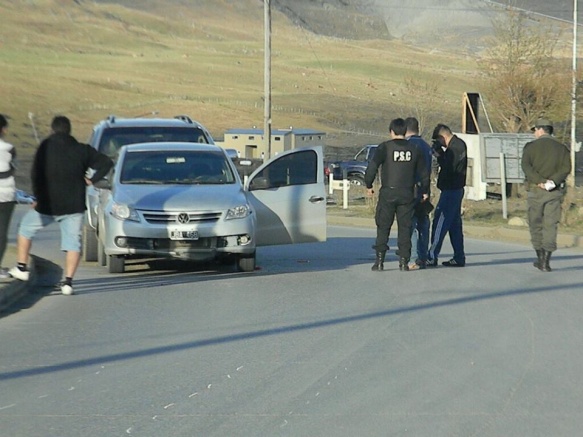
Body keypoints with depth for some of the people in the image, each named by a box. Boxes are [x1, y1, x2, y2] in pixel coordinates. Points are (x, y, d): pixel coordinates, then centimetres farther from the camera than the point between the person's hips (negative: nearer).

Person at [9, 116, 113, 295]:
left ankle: (22, 268, 22)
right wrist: (92, 180, 5)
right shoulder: (82, 150, 2)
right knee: (73, 241, 4)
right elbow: (106, 163, 1)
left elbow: (35, 173, -7)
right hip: (74, 206, 1)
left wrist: (38, 198, 3)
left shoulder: (46, 146, -4)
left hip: (47, 204, -1)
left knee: (25, 228, 21)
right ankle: (68, 282, -9)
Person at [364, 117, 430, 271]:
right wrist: (425, 191, 22)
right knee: (405, 227, 7)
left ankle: (379, 260, -1)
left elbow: (372, 166, -13)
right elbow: (424, 173, 10)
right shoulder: (414, 149, 6)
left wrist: (369, 185, 0)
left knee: (383, 227, 4)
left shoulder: (385, 147, -5)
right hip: (407, 194, 2)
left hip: (388, 193, -2)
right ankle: (404, 261, 3)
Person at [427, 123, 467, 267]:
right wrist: (441, 154, 3)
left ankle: (432, 257, -7)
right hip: (456, 189, 10)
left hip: (451, 190, -10)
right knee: (454, 224, 13)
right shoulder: (459, 144, 14)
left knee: (440, 223, -7)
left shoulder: (455, 147, -17)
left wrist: (439, 154, -10)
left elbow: (448, 168, -20)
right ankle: (459, 258, 15)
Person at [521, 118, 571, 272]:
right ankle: (545, 261, -4)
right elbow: (566, 168, -7)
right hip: (555, 191, 2)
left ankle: (540, 258, 13)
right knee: (550, 225, 2)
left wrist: (540, 182, -17)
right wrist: (552, 182, -14)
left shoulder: (531, 146, 1)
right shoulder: (561, 148, 7)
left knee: (536, 224, 11)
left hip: (536, 190, -2)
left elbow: (526, 166, -13)